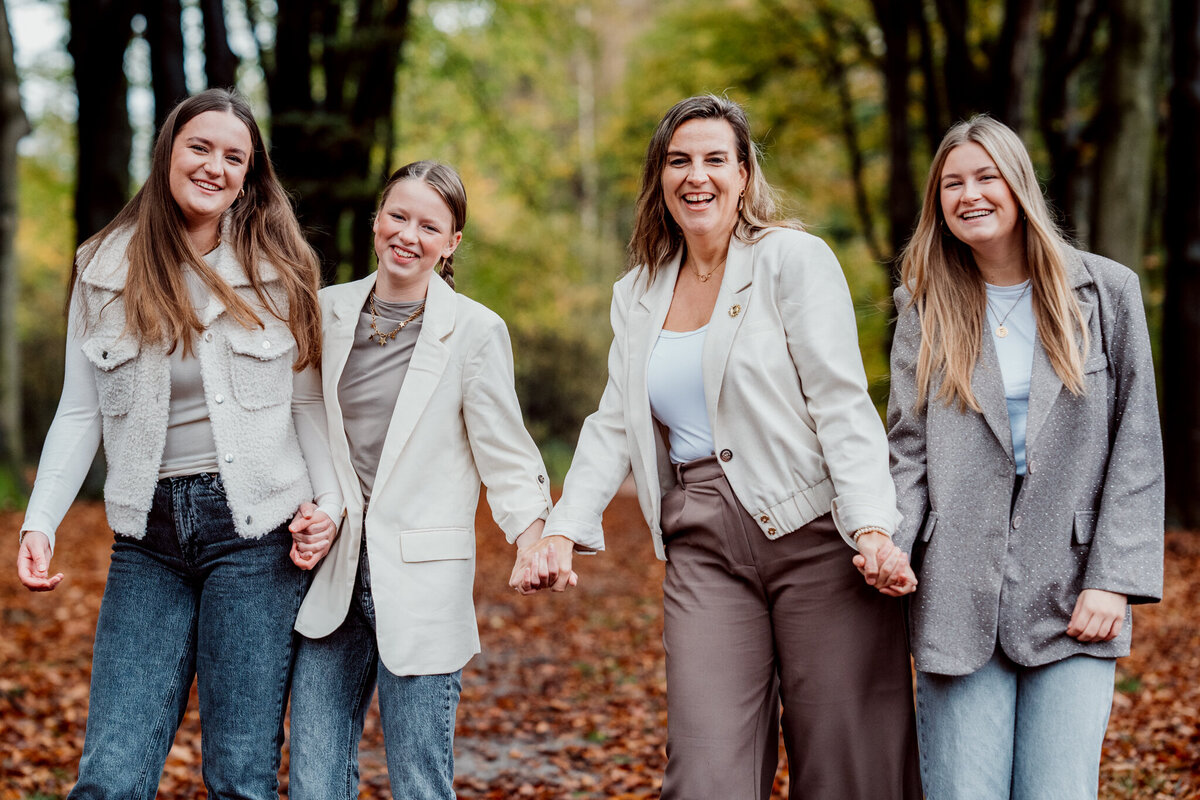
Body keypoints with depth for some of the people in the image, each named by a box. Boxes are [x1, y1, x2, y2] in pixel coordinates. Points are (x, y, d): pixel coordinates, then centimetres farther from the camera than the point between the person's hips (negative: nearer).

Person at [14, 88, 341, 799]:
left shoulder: (279, 272, 4)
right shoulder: (107, 269, 7)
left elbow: (307, 401, 9)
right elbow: (80, 413, 9)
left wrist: (332, 500, -5)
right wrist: (40, 521, -2)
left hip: (254, 532, -1)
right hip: (149, 540, 1)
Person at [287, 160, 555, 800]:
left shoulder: (475, 331, -3)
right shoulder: (327, 312, 8)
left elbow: (504, 451, -4)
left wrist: (535, 541, -18)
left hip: (420, 580, -3)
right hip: (331, 575, 4)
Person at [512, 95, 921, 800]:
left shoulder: (795, 259, 0)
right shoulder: (637, 295, 16)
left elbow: (842, 403, -8)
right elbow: (613, 426, 16)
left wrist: (872, 529, -19)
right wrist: (563, 532, 2)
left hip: (814, 530, -4)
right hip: (703, 549, 4)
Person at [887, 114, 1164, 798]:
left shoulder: (1106, 291, 6)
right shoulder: (924, 305, 10)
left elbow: (1137, 451, 3)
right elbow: (909, 449, 8)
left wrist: (1114, 581, -6)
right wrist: (885, 543, -11)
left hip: (1073, 599, -1)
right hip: (959, 597, 1)